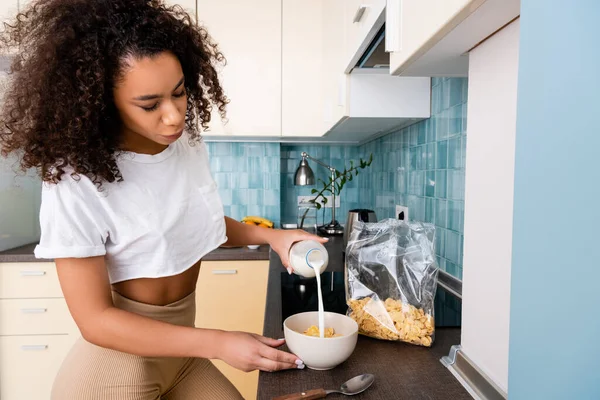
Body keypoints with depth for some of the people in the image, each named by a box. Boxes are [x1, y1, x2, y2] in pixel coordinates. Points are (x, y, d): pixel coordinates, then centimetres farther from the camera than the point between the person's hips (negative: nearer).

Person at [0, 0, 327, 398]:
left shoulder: (189, 144, -8)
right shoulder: (76, 182, -24)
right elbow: (94, 319, -20)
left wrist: (271, 236, -5)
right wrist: (219, 343, -25)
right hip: (118, 360, -5)